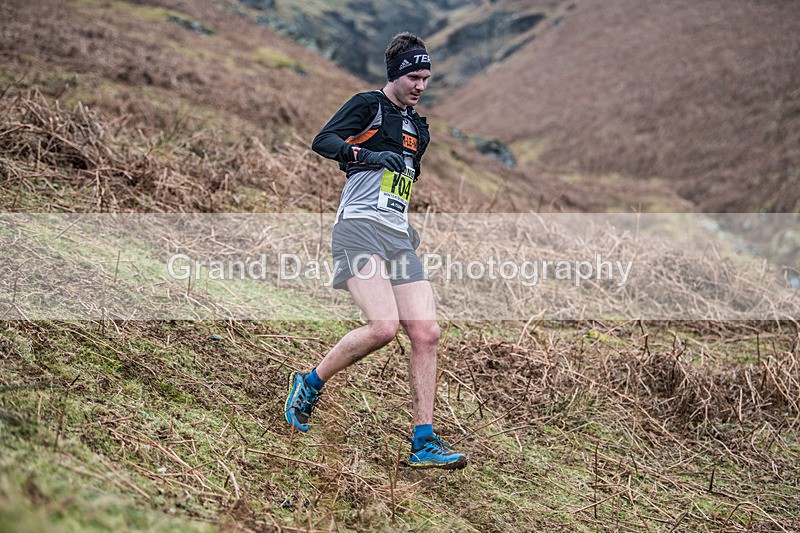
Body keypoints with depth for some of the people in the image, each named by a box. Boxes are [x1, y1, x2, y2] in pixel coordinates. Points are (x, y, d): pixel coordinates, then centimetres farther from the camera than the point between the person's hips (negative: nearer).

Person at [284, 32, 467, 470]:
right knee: (384, 326, -23)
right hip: (360, 227, -7)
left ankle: (424, 444, -2)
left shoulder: (419, 127, 25)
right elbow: (322, 141, -12)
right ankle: (309, 384, 1)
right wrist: (370, 155, -25)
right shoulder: (368, 105, 2)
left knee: (426, 333, -6)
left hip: (398, 237, 8)